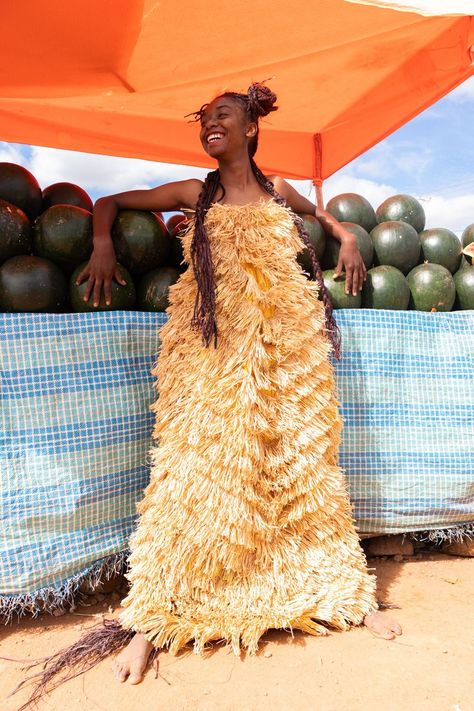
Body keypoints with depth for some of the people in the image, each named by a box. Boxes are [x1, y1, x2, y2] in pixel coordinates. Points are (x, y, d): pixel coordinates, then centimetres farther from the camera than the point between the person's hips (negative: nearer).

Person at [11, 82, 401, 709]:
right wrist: (102, 245, 3)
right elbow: (109, 202, 21)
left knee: (304, 467, 5)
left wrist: (347, 237, 19)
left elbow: (322, 213, 38)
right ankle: (150, 621, 5)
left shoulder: (279, 192, 16)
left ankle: (351, 594, 21)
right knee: (198, 473, -7)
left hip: (286, 351, 2)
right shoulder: (193, 195, 12)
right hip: (212, 353, -1)